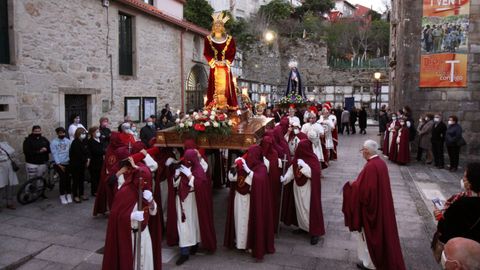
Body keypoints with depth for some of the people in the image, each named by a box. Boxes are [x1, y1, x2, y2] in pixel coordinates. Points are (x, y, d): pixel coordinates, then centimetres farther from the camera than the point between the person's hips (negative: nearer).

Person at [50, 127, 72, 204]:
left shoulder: (68, 141, 5)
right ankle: (62, 196, 5)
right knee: (62, 178, -8)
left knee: (68, 178, 2)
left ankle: (68, 195, 15)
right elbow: (54, 154, -6)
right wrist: (59, 164, -11)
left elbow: (71, 152, 5)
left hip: (67, 163, 2)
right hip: (59, 164, -2)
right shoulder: (54, 142, -2)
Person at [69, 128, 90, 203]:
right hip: (75, 164, -6)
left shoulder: (84, 142, 6)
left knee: (82, 179, 12)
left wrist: (88, 159, -7)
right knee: (76, 180, 1)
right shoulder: (75, 143, -14)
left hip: (82, 164, 6)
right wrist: (86, 160, -11)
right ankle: (75, 195, 10)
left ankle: (81, 194, 24)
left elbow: (87, 151, 8)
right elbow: (78, 154, -18)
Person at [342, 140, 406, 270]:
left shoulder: (370, 166, -26)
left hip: (371, 206, -9)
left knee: (369, 234, 8)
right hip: (381, 205, 9)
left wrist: (353, 184, -9)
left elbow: (363, 189, -27)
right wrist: (357, 182, 12)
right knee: (379, 231, 22)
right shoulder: (381, 162, 2)